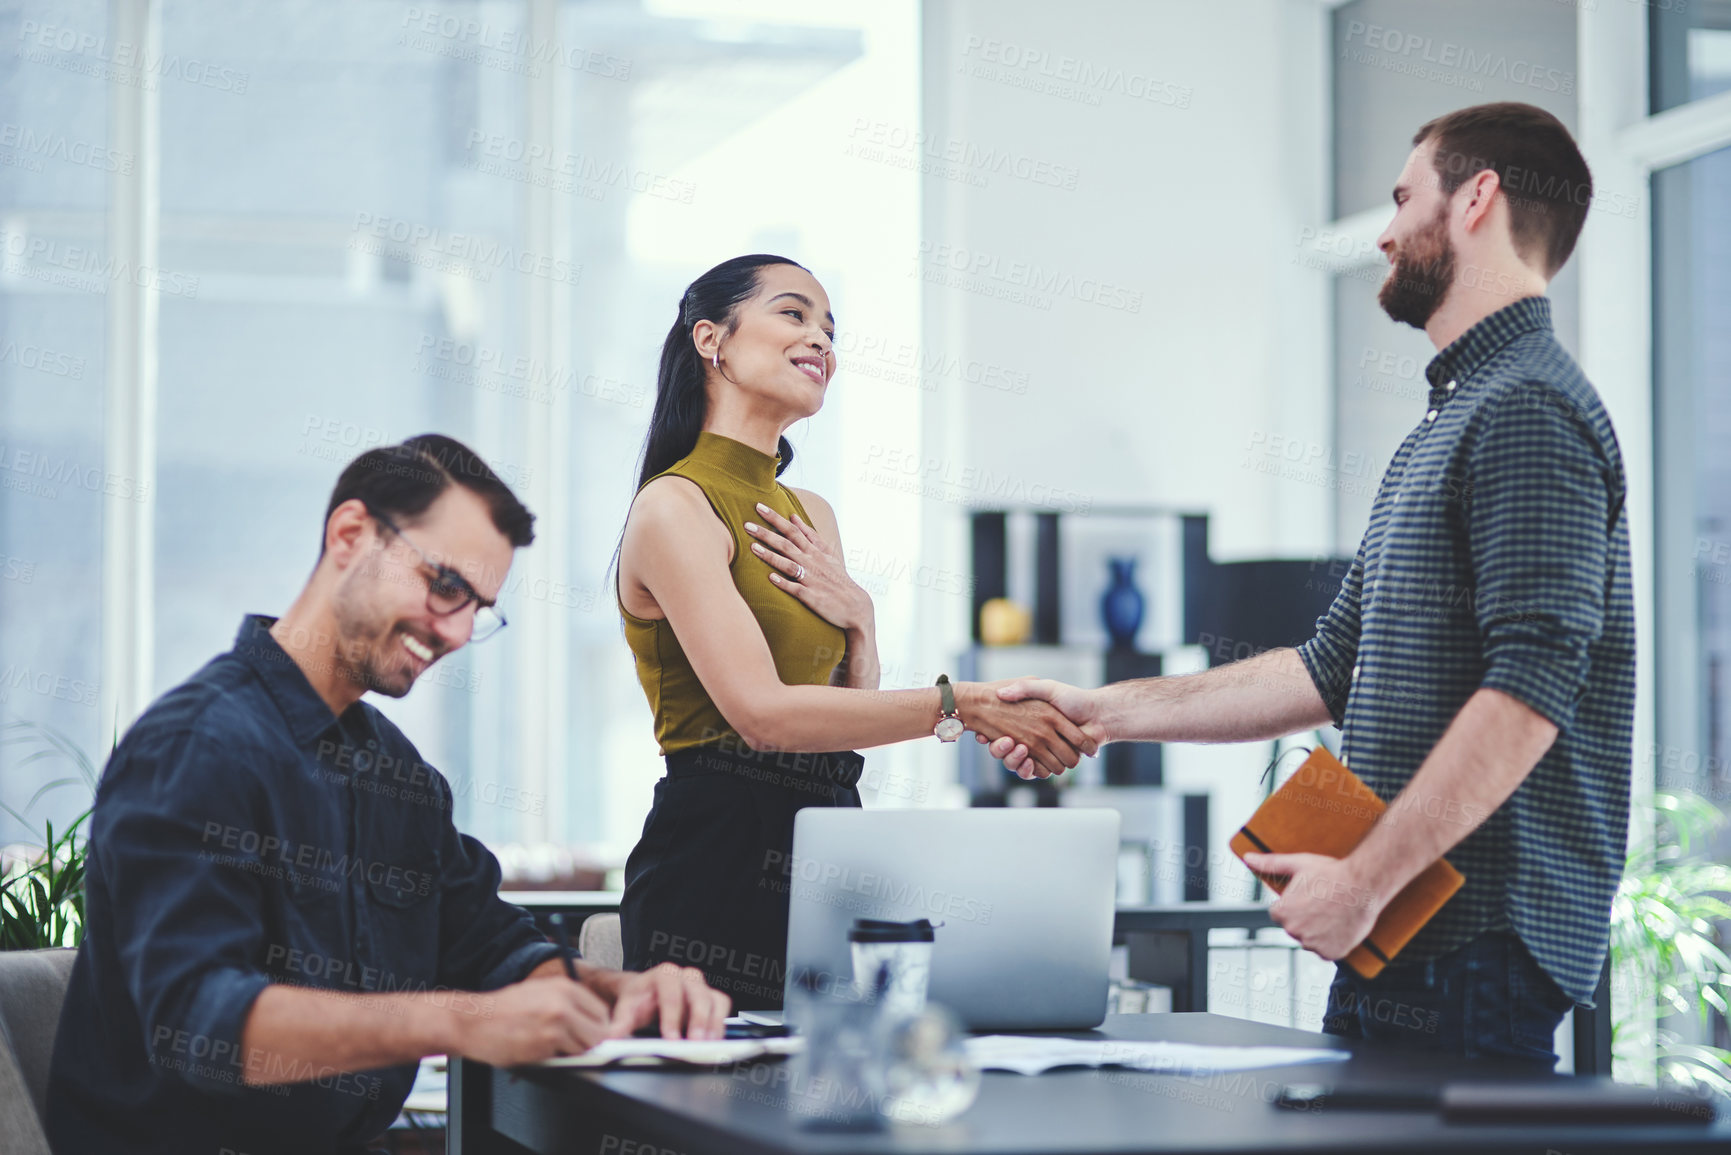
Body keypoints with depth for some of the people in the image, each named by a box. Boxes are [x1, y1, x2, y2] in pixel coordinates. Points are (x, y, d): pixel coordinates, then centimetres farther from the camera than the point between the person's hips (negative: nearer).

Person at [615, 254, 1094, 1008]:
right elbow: (763, 713, -20)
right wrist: (964, 706, -25)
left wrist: (858, 622, -1)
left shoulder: (812, 516, 18)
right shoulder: (675, 507, -8)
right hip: (718, 853, -8)